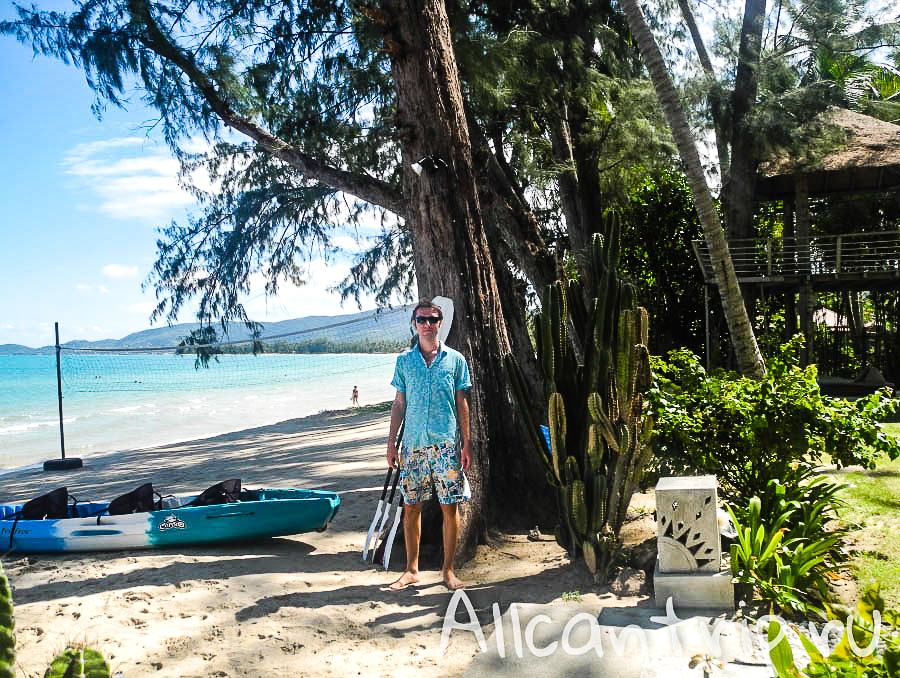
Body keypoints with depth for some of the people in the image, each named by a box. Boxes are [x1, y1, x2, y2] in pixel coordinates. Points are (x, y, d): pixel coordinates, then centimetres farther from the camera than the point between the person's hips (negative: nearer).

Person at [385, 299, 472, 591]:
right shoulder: (404, 361, 7)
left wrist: (466, 443, 0)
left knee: (450, 506, 1)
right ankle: (412, 569, 18)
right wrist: (391, 442, 5)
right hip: (413, 444, 1)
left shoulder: (455, 359, 3)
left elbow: (462, 404, 5)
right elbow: (399, 404, 10)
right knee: (411, 507, 6)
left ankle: (447, 569, 15)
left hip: (446, 445, -1)